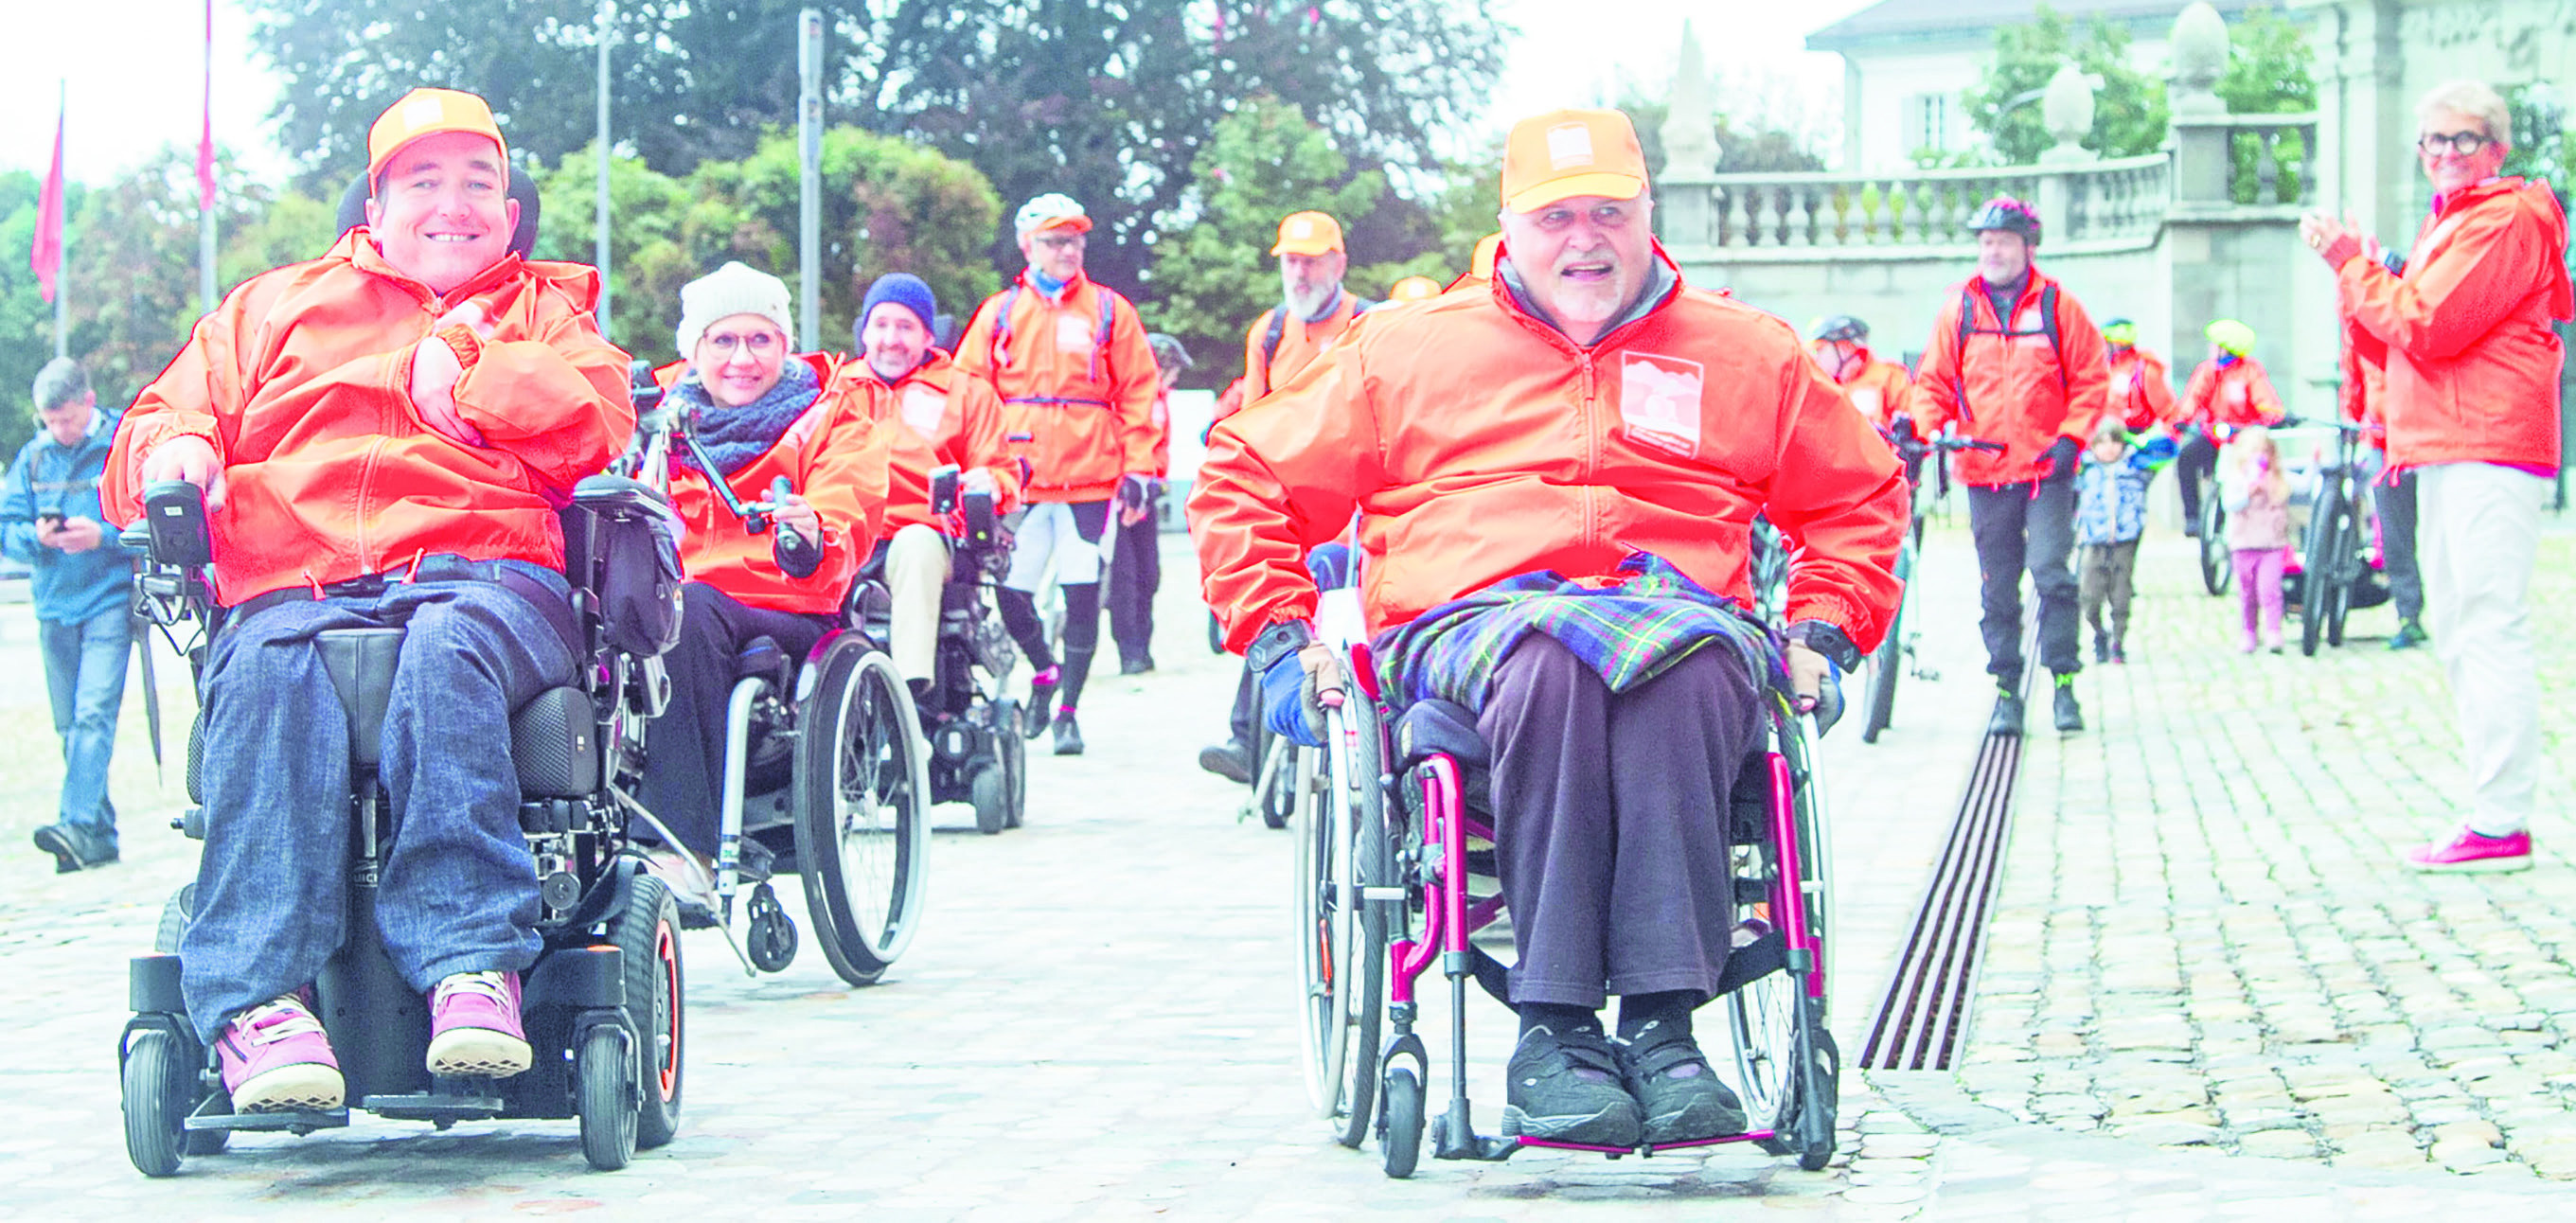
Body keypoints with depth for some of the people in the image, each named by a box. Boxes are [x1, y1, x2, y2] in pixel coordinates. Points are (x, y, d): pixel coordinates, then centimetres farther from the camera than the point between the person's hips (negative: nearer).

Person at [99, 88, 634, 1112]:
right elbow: (153, 431, 24)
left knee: (447, 647, -40)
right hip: (294, 587, 1)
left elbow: (601, 428, 8)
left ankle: (469, 966, -49)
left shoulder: (543, 309, 28)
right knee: (267, 678, -37)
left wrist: (450, 372, 7)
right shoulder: (274, 307, 31)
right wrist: (175, 451, 1)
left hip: (488, 576, -1)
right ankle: (257, 999, -48)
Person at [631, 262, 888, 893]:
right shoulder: (666, 410, 23)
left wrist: (810, 540, -29)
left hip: (789, 621, -2)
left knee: (688, 610, -37)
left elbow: (845, 530, -5)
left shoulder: (834, 412, 12)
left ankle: (681, 845, -43)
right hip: (670, 608, 3)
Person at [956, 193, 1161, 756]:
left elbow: (1139, 393, 6)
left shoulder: (1109, 311, 6)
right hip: (1019, 481, 1)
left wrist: (1139, 467, 0)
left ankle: (1068, 708, 9)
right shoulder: (1000, 314, 9)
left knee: (1082, 596, -2)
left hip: (1090, 477, -1)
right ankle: (1044, 670, 29)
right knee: (1009, 594, 0)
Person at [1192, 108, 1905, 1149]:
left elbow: (1861, 495, 32)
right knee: (1555, 661, -40)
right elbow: (1246, 478, 21)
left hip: (1681, 608, 1)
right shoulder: (1408, 351, 19)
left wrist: (1821, 633, 15)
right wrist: (1279, 638, 6)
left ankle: (1662, 1022, -46)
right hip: (1468, 625, -1)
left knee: (1691, 662, -39)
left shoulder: (1746, 353, 22)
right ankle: (1554, 1031, -42)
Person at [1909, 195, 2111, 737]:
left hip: (2047, 468, -2)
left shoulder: (2056, 305, 0)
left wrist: (2072, 436, -7)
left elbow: (2092, 377, 4)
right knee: (1997, 587, 7)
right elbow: (1934, 381, 9)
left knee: (2051, 573, -13)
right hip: (1984, 469, 3)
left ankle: (2064, 681, -4)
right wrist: (1922, 430, -8)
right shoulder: (1960, 309, 6)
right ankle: (2005, 688, 15)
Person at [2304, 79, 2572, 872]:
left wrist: (2353, 264, -8)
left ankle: (2501, 825, -16)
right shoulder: (2447, 224, 23)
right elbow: (2388, 342, 20)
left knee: (2490, 629, -13)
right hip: (2443, 449, 11)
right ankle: (2493, 811, 17)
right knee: (2456, 634, 12)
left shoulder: (2508, 220, -8)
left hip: (2490, 448, -11)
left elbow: (2427, 327, -16)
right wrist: (2349, 268, 6)